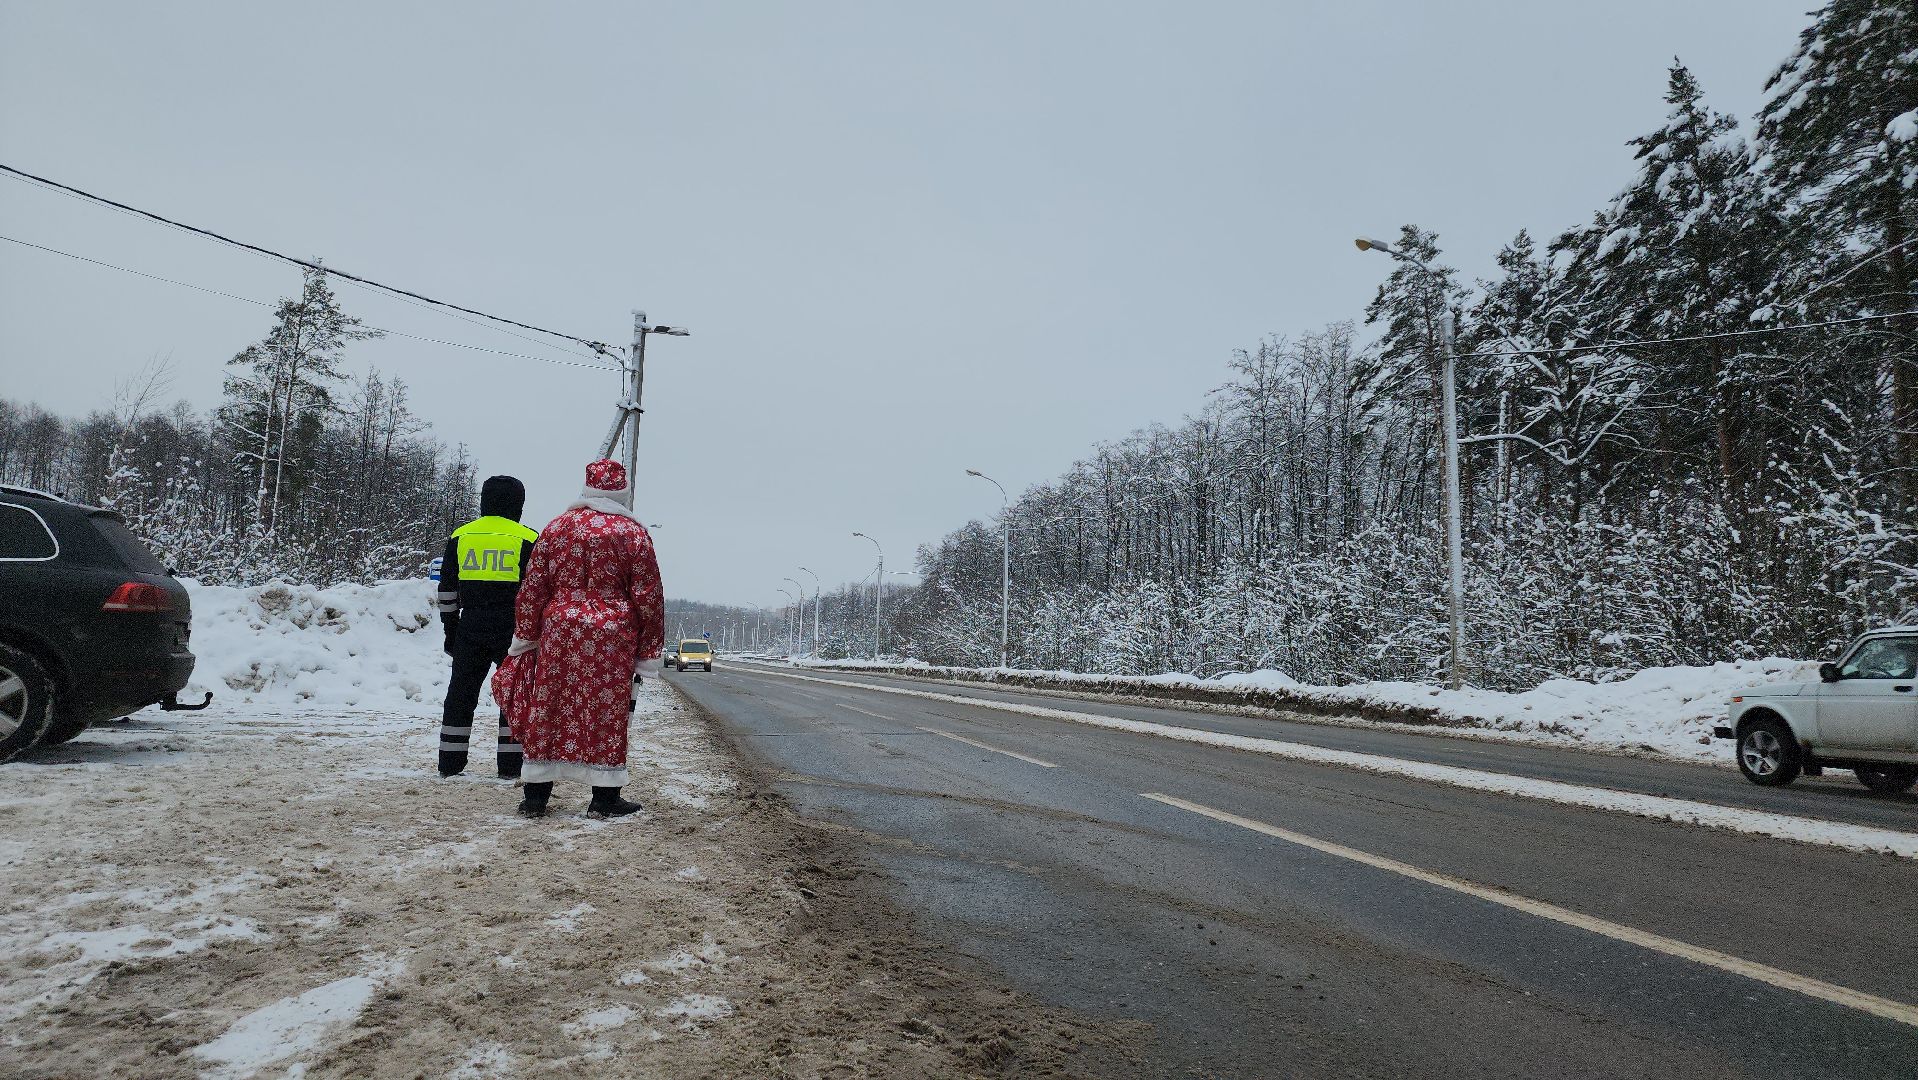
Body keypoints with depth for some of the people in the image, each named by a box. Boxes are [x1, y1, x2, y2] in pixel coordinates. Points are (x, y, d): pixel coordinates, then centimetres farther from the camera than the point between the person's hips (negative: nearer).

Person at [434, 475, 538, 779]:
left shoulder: (460, 536, 8)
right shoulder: (527, 540, -3)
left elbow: (447, 591, 11)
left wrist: (450, 631, 18)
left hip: (470, 632, 3)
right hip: (512, 632, -3)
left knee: (461, 692, 11)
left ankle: (450, 765, 15)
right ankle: (510, 765, 5)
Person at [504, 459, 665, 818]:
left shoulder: (558, 526, 8)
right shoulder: (634, 533, 0)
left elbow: (532, 587, 8)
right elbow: (648, 597, -1)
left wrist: (525, 638, 15)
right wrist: (649, 652, 5)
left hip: (559, 631, 3)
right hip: (612, 639, -3)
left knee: (548, 711, 9)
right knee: (606, 714, 3)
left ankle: (536, 796, 17)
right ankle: (605, 798, 8)